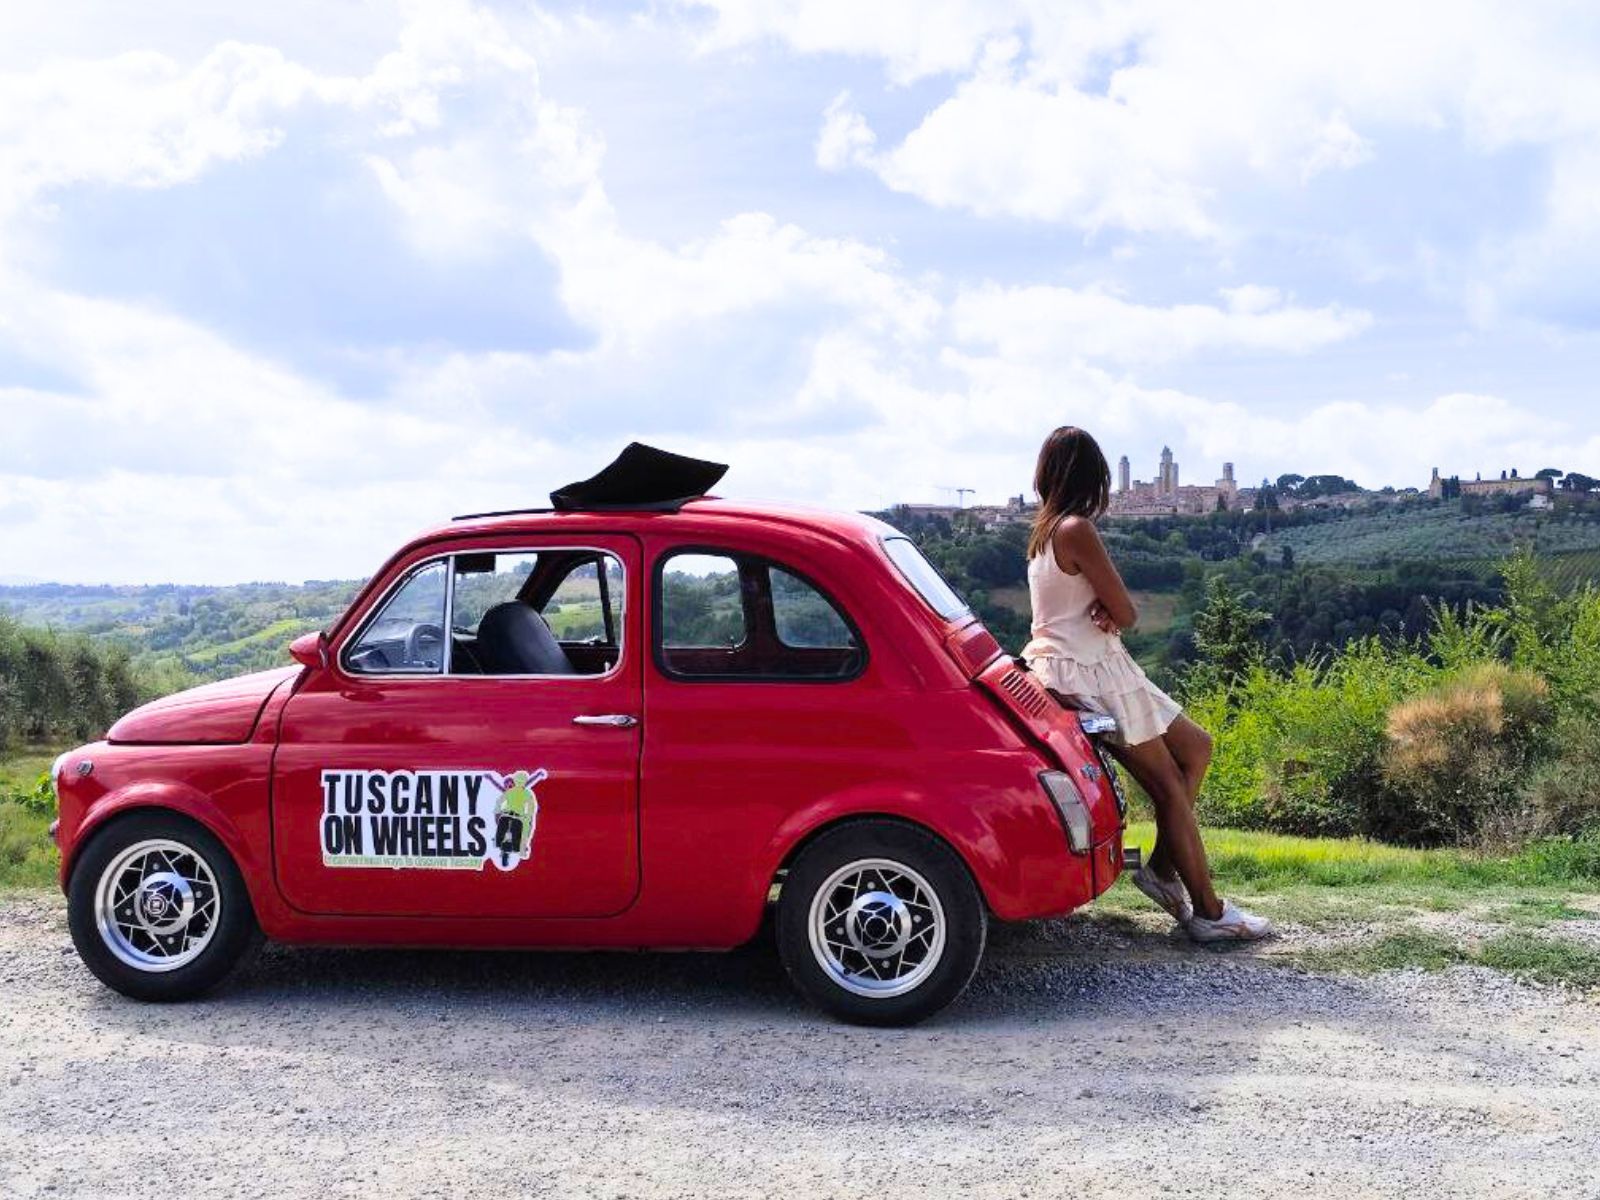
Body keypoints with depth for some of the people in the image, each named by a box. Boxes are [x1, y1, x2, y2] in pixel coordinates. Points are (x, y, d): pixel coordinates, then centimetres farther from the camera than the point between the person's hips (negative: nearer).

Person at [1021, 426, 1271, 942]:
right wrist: (1112, 612, 7)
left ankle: (1163, 867, 15)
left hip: (1060, 664, 9)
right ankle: (1208, 913, 2)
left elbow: (1115, 611, 10)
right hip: (1090, 674, -9)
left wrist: (1103, 610, -12)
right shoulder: (1077, 530, -17)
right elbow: (1127, 614, -14)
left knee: (1196, 748, 13)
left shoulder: (1045, 529, 11)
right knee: (1170, 784, -3)